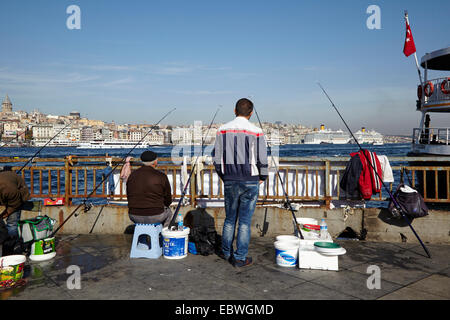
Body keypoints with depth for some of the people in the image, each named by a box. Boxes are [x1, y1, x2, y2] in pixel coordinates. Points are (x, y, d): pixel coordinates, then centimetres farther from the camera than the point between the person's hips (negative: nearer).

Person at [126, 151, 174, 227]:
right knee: (168, 212, 29)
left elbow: (128, 196, 12)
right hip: (155, 217, -3)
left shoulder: (132, 175, 3)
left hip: (134, 217, 3)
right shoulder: (161, 177, -8)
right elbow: (168, 201, 0)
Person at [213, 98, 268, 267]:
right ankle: (240, 258, 12)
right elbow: (262, 160, -8)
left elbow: (217, 158, 5)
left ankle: (226, 252, 30)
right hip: (250, 182, -3)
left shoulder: (222, 130, 2)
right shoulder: (256, 132, -9)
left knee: (229, 218, 17)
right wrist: (262, 177, 9)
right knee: (245, 221, 5)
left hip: (229, 181, 3)